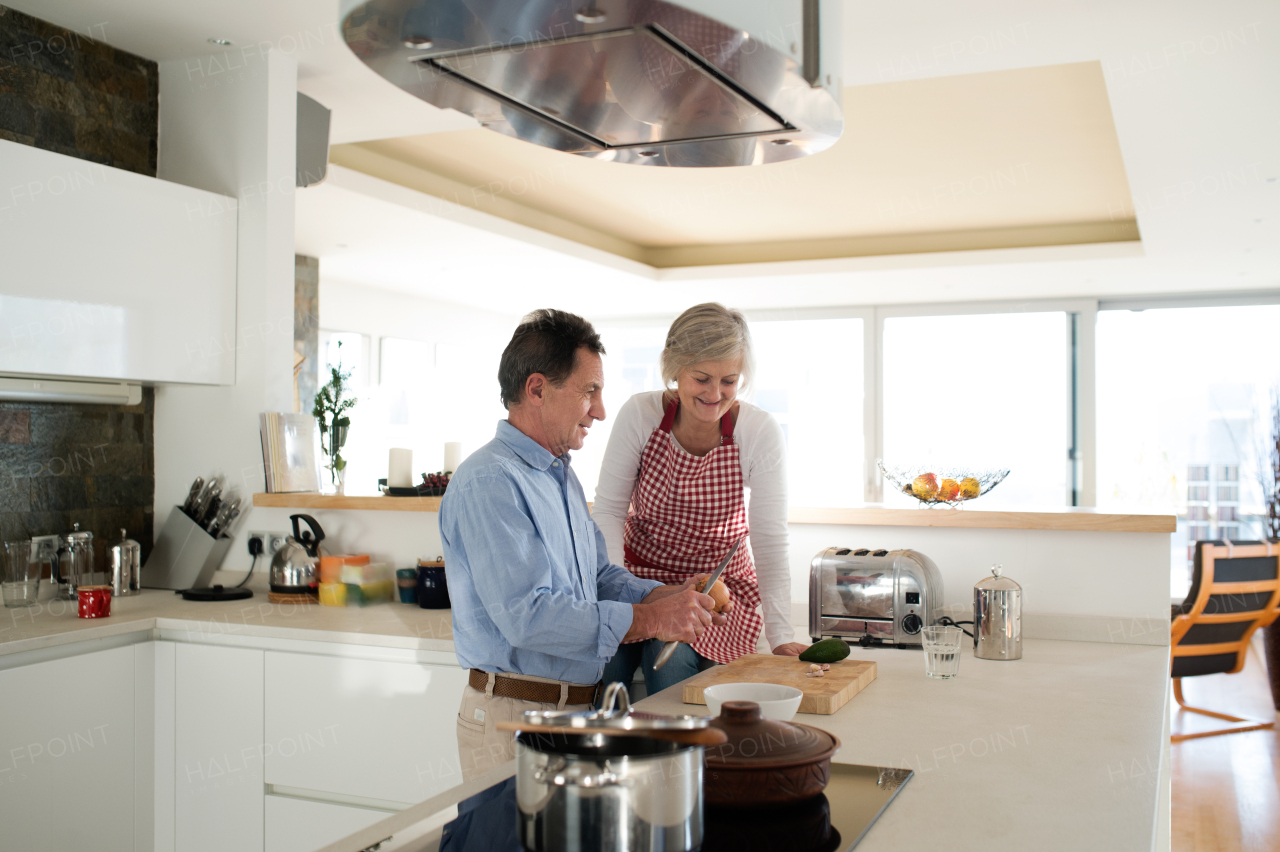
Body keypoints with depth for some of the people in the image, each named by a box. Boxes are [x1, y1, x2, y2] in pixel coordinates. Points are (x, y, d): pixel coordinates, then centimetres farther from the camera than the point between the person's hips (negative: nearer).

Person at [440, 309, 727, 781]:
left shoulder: (562, 476, 15)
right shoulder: (488, 484, -18)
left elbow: (600, 574, 19)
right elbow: (525, 615, -27)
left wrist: (667, 596, 0)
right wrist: (648, 620, -23)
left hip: (579, 705, 9)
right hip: (515, 719, -9)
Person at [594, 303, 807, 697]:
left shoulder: (761, 433, -15)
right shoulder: (640, 414, -14)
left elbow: (770, 540, -15)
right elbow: (609, 509, -8)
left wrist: (781, 636, -24)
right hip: (640, 573, 1)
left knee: (671, 656, -29)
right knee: (606, 659, -27)